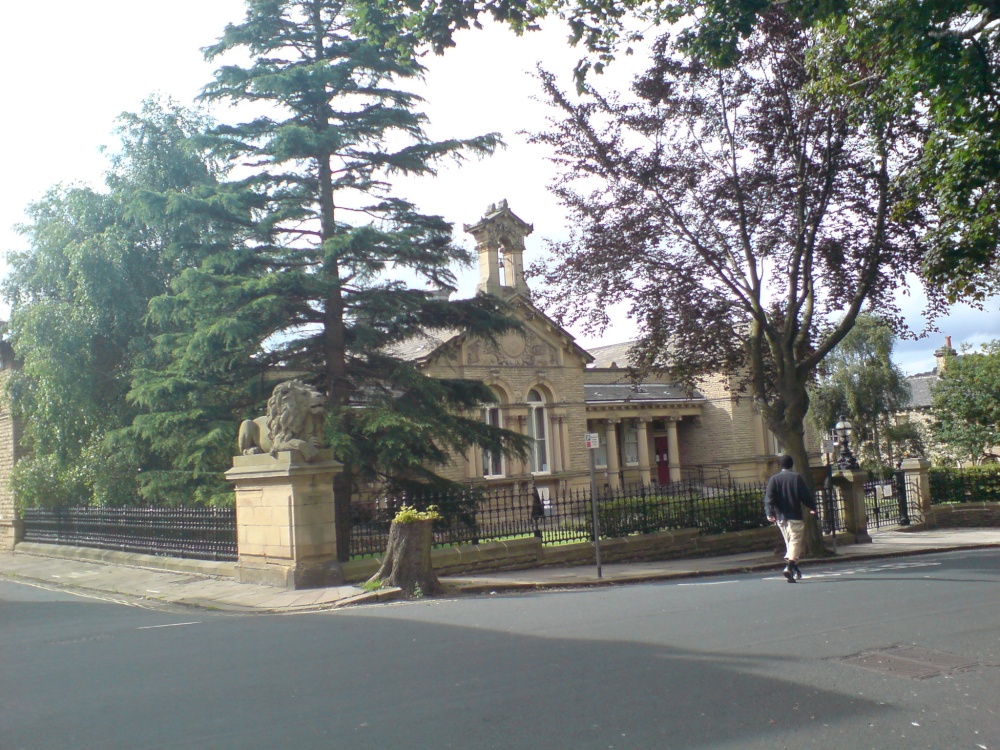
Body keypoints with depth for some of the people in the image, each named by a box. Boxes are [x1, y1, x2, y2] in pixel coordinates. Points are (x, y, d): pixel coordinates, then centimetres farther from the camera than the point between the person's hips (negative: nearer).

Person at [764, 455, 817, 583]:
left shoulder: (773, 479, 6)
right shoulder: (797, 477, -1)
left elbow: (769, 498, -4)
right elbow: (805, 495, -2)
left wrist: (769, 513, -9)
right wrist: (812, 507, 12)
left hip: (780, 517, 4)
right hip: (795, 516, -4)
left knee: (789, 542, 16)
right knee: (795, 542, -7)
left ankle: (795, 570, 20)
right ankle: (789, 567, -27)